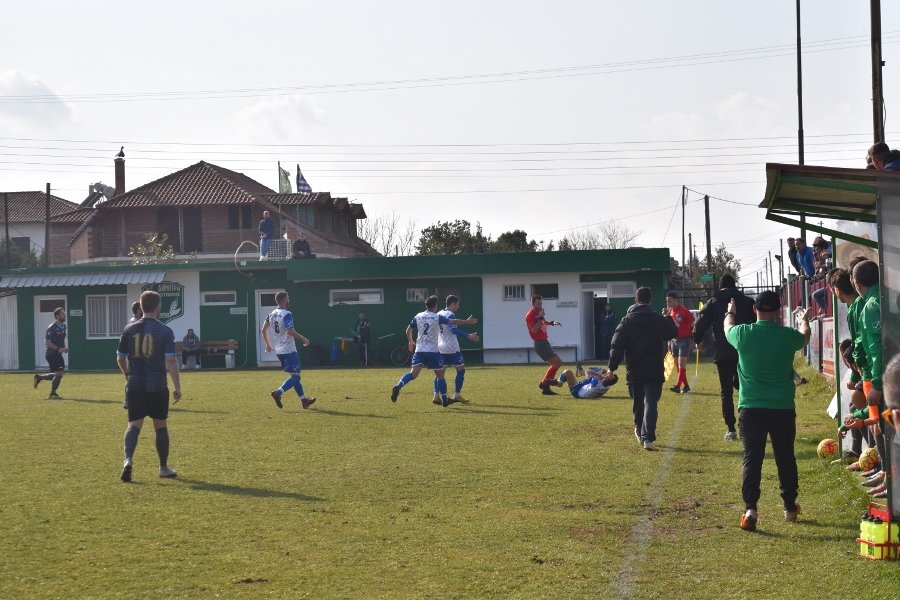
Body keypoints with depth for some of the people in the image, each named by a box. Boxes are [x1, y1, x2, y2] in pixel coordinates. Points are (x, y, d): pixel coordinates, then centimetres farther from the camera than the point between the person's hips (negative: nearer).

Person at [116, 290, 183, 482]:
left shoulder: (129, 330, 3)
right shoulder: (165, 331, -6)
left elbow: (120, 358, 10)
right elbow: (171, 360, -10)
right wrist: (177, 387, -6)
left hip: (135, 387, 2)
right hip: (158, 387, -2)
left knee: (134, 425, 2)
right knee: (161, 426, 11)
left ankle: (128, 460, -22)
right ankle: (164, 468, 20)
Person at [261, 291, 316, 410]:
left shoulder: (272, 314, 10)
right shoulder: (287, 314, -15)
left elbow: (263, 330, 15)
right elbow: (290, 331, -24)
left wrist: (268, 344, 26)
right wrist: (303, 339, -12)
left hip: (278, 351, 9)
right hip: (289, 350, -9)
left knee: (294, 375, 16)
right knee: (295, 376, -6)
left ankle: (304, 400, 19)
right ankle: (278, 392, -23)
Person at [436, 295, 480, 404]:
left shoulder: (439, 314, 14)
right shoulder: (450, 314, -11)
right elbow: (453, 329, -25)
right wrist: (468, 336, -30)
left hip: (440, 348, 8)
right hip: (452, 348, -8)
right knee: (461, 370, 3)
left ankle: (436, 396, -1)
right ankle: (457, 395, 0)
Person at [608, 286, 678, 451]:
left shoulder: (627, 321, -1)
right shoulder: (659, 320, -2)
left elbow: (617, 346, -7)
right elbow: (673, 333, 15)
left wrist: (612, 367, -4)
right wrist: (669, 320, 33)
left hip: (634, 372, 2)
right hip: (654, 372, -1)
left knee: (637, 402, 19)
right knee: (651, 403, -7)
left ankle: (640, 432, 34)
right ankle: (648, 438, -20)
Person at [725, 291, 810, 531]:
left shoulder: (744, 334, -8)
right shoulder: (788, 335, -5)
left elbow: (728, 328, 17)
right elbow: (805, 337, 22)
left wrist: (731, 312, 41)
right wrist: (804, 320, 45)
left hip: (751, 409, -1)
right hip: (783, 409, 1)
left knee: (752, 459, -1)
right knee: (785, 458, 15)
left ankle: (750, 508, -14)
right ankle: (790, 507, 26)